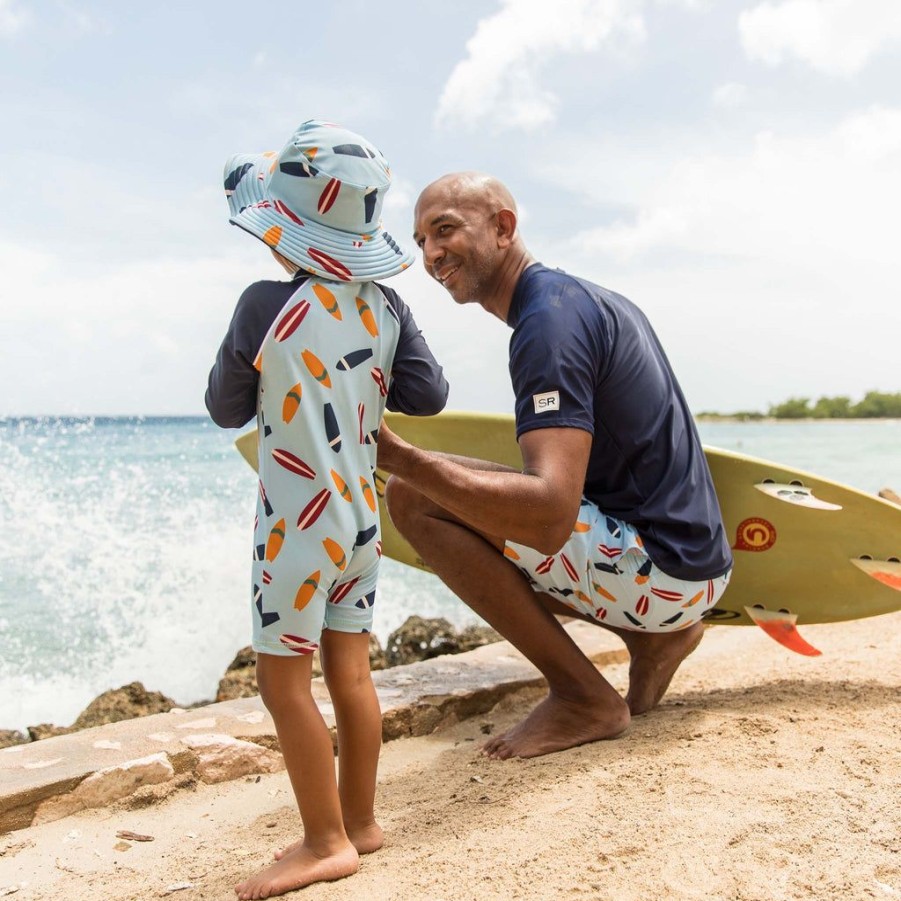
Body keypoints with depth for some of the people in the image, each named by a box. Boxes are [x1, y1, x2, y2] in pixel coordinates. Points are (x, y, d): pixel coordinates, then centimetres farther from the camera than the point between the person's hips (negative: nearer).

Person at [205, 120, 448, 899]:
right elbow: (429, 395, 3)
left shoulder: (266, 306, -14)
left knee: (285, 680, 4)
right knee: (349, 672, 13)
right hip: (362, 517, 6)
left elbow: (227, 410, -4)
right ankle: (359, 820, 24)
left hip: (299, 522, -6)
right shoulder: (387, 308, 0)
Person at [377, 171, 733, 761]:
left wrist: (395, 454, -33)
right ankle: (657, 636, 15)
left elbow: (552, 513, -30)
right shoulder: (582, 297, 14)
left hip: (662, 568, -10)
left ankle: (584, 697, -9)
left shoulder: (549, 319, -17)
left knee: (414, 498, -16)